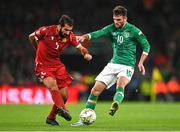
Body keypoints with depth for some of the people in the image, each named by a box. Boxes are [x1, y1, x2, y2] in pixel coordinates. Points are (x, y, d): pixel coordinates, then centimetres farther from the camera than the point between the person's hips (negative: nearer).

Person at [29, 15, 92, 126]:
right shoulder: (46, 31, -18)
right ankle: (62, 109, -48)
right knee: (53, 87, -31)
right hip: (43, 66, -5)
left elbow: (81, 48, 0)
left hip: (57, 64, 5)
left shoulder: (69, 36, -8)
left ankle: (51, 118, 18)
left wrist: (86, 54, -24)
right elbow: (31, 37, 0)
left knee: (64, 96, 1)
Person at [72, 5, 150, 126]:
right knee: (96, 89, -2)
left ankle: (115, 104, -64)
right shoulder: (111, 28, 4)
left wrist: (141, 62, -7)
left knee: (120, 84, -36)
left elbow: (146, 45, 3)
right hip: (113, 64, 4)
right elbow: (98, 33, -12)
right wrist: (85, 36, -31)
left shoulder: (133, 30, -6)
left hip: (127, 66, -4)